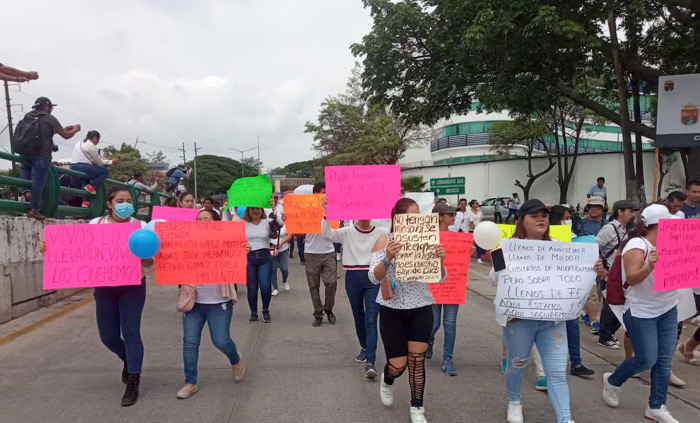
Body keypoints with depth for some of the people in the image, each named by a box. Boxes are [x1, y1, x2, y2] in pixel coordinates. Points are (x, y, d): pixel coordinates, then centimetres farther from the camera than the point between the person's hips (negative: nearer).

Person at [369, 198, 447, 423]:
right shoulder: (384, 241, -9)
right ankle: (387, 381, 39)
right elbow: (374, 278, -17)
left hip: (421, 309, 2)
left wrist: (440, 260, -25)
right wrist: (388, 258, -36)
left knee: (417, 360, 5)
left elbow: (440, 278, -3)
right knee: (398, 364, 1)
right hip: (392, 310, -1)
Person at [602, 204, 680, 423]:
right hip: (641, 313, -7)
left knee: (664, 360, 6)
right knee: (647, 360, -3)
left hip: (668, 310, 7)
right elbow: (632, 278, -26)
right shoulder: (637, 245, -16)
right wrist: (649, 266, -42)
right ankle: (612, 381, 24)